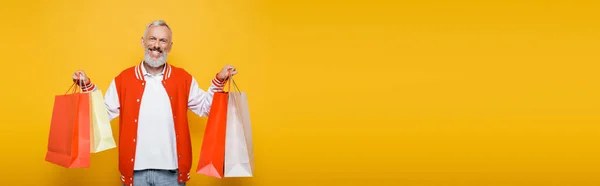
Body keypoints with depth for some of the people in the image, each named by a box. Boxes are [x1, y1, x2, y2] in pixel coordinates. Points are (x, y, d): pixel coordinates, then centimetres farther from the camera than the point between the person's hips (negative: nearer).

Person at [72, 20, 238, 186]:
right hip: (135, 170, 0)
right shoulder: (124, 79, 2)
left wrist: (219, 81, -2)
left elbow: (205, 107, 8)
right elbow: (103, 112, 5)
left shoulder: (183, 78, 3)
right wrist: (87, 86, -5)